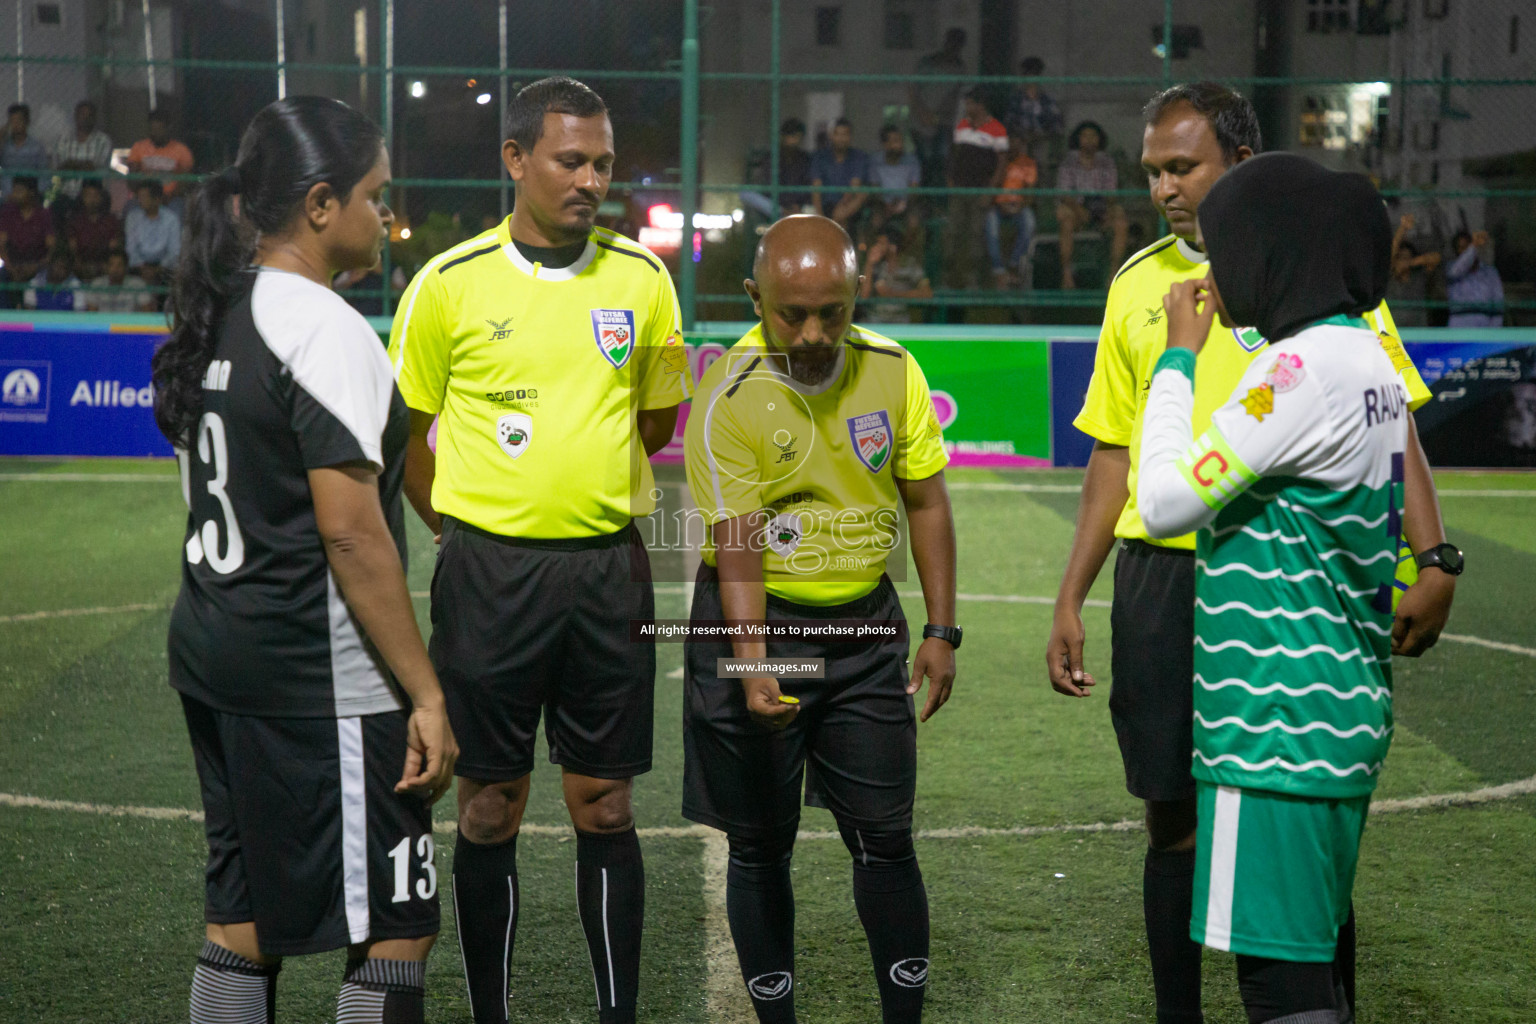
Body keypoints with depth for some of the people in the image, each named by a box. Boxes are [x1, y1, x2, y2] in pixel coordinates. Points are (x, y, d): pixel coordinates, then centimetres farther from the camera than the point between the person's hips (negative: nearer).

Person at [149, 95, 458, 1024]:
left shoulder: (219, 315, 11)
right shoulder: (324, 329, -16)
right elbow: (350, 533, -21)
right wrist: (427, 694, -17)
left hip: (213, 655, 9)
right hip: (318, 681, -9)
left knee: (242, 917, 14)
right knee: (397, 930, 0)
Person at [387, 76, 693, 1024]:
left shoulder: (642, 278, 4)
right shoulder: (449, 284, -3)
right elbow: (403, 433, 6)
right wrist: (470, 530, 6)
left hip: (609, 571, 2)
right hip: (489, 573, -2)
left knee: (606, 809, 7)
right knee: (491, 811, 6)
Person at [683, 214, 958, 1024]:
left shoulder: (892, 371, -3)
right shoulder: (728, 399, -15)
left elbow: (926, 502, 5)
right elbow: (736, 548, -19)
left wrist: (941, 631, 3)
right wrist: (752, 666, -31)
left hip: (864, 624, 3)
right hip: (757, 623, -3)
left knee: (884, 835, 4)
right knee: (759, 844, 6)